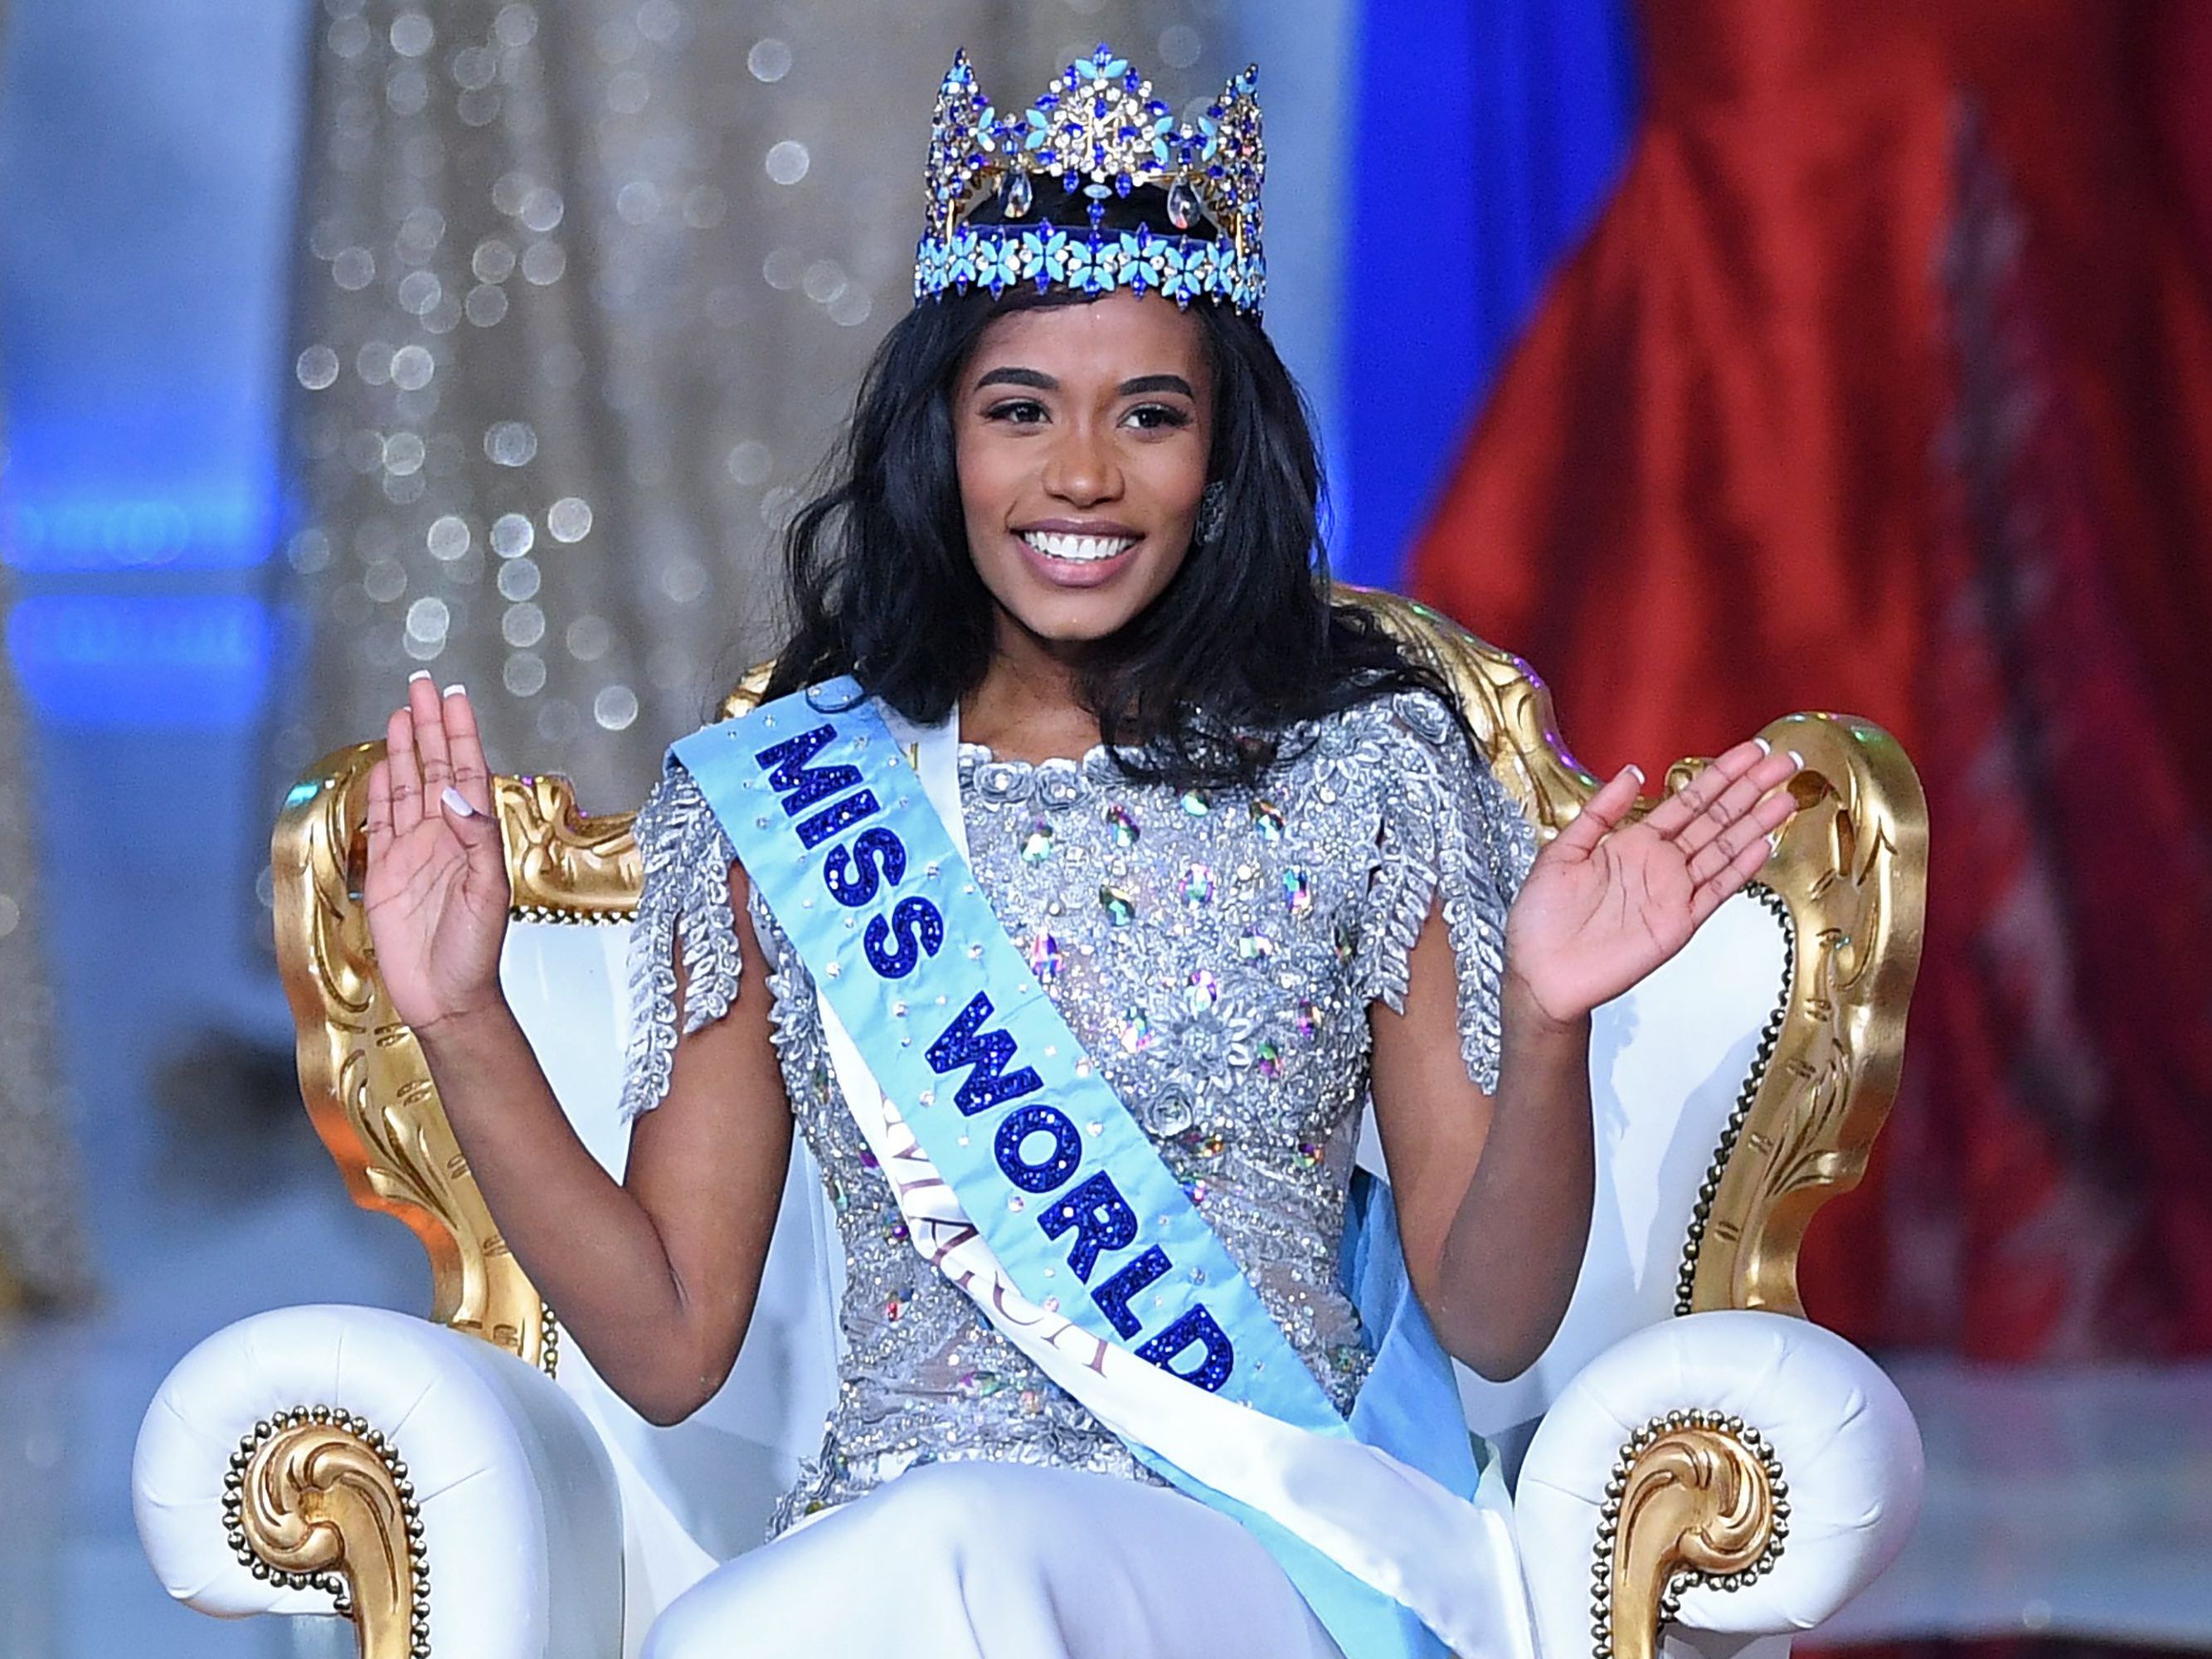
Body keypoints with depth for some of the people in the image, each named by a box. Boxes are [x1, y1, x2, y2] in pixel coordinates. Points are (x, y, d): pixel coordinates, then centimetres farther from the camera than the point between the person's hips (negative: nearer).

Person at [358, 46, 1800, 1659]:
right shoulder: (767, 802, 10)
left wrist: (1545, 1030, -13)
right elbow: (670, 1343, 8)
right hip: (881, 1527, 1)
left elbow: (1493, 1318, 5)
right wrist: (467, 1029, -3)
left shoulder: (1371, 768, 7)